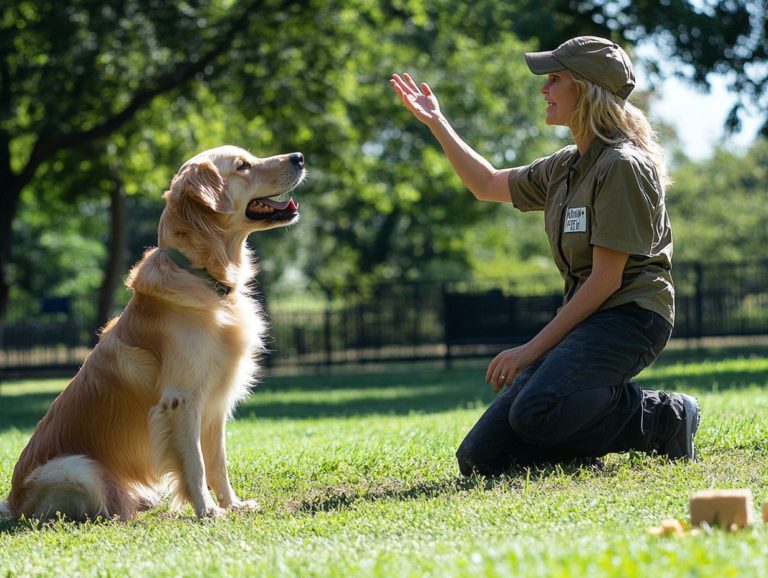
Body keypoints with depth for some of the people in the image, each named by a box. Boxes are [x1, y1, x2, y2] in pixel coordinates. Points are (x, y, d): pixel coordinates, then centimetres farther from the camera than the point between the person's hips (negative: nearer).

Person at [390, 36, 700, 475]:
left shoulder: (622, 166, -12)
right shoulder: (565, 167, 15)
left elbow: (606, 279, -16)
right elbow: (488, 185, 32)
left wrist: (534, 348, -16)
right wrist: (436, 122, 27)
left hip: (630, 318, -8)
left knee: (535, 413, -34)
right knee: (480, 459, -6)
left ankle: (663, 417, -12)